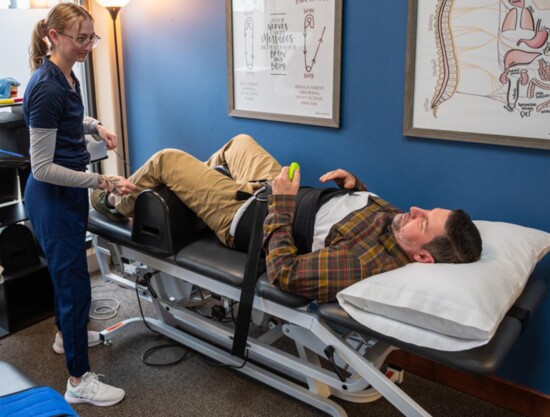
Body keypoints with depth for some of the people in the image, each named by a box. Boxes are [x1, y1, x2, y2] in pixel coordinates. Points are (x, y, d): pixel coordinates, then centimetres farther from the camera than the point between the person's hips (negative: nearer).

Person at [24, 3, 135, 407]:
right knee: (75, 283, -2)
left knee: (68, 270, 26)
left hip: (69, 191, 10)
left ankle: (67, 333, 49)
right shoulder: (46, 87, -25)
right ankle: (79, 381, 11)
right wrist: (103, 182, -28)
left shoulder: (67, 75, 4)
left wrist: (95, 125, 6)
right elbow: (43, 168, -25)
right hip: (53, 197, -10)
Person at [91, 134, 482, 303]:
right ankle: (199, 178, 58)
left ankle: (118, 204, 38)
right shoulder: (399, 221, -16)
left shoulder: (363, 262, -40)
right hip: (290, 191, 8)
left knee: (166, 160, 4)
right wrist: (357, 184, -8)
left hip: (248, 215, -7)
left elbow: (283, 271, -34)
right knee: (239, 140, 28)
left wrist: (281, 204, -30)